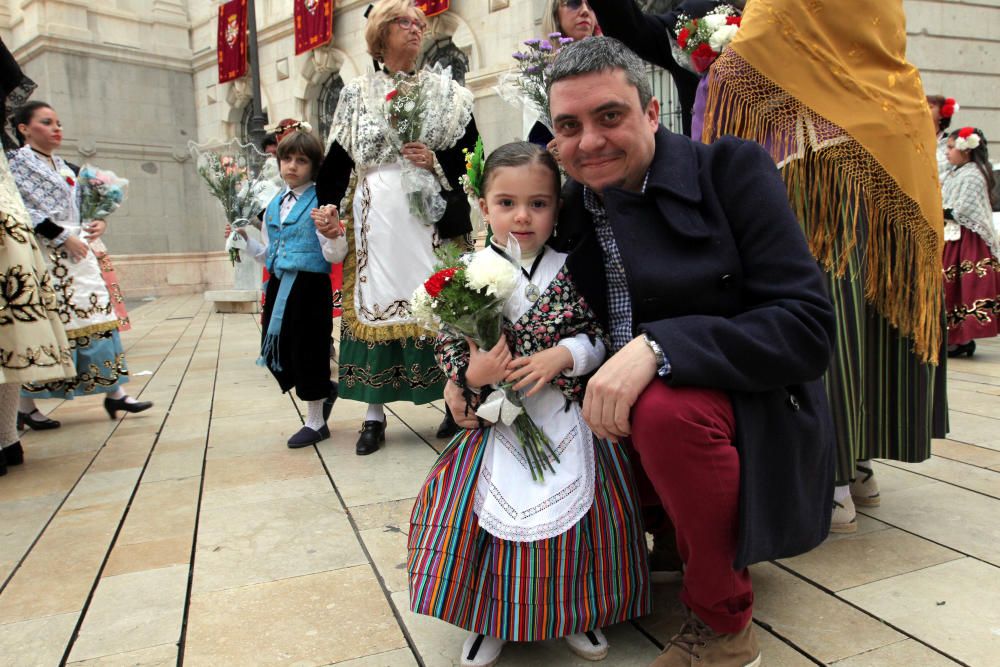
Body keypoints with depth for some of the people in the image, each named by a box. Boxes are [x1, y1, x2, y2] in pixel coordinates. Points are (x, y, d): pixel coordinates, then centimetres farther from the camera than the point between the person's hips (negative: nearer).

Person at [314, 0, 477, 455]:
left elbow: (474, 156, 6)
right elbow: (338, 158, 8)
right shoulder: (355, 94, 12)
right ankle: (374, 415, 10)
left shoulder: (446, 91, 10)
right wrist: (328, 204, -6)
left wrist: (436, 161, -11)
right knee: (374, 303, 0)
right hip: (375, 218, 1)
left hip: (432, 216, 0)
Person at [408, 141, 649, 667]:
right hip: (496, 424, 0)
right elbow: (447, 347, 2)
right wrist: (470, 373, -18)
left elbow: (600, 335, 2)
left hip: (566, 420, 1)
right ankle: (489, 617, 24)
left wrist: (563, 355, -16)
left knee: (579, 508, 2)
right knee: (490, 507, -4)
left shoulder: (570, 272, -1)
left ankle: (577, 612, 30)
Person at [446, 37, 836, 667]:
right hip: (617, 420, 6)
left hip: (751, 416, -6)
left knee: (666, 405, -33)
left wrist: (657, 348, -32)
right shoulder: (569, 210, 3)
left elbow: (808, 325, -20)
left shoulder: (732, 169, -11)